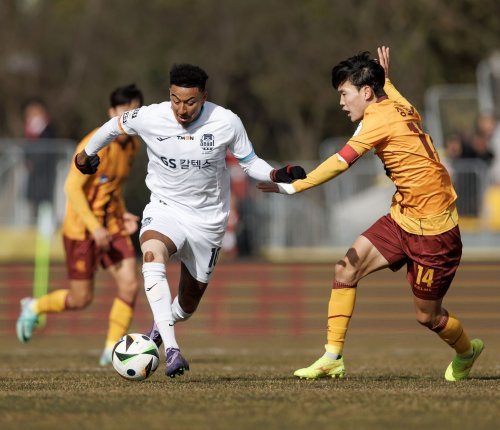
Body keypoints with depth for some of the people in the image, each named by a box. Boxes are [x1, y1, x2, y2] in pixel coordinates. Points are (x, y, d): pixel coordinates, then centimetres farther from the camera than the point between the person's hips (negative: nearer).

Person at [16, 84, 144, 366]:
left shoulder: (133, 146, 5)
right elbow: (73, 187, -21)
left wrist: (123, 214, 5)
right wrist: (94, 228, -25)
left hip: (112, 226, 7)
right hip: (82, 227, -7)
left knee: (130, 285, -9)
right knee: (81, 299, 1)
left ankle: (112, 351, 1)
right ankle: (34, 308, 30)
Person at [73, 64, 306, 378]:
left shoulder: (226, 122, -14)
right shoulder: (149, 118, -15)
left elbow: (250, 163, -1)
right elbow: (115, 126, 7)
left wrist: (277, 175, -21)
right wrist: (87, 154, 21)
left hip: (208, 219, 1)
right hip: (165, 208, -1)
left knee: (188, 305, 10)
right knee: (152, 256, -36)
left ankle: (160, 327, 49)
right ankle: (172, 351, -42)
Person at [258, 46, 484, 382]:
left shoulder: (380, 118, -19)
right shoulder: (403, 109, 5)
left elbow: (339, 164, -25)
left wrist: (293, 187, -24)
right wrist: (386, 80, 39)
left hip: (432, 228, -9)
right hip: (402, 218, 9)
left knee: (427, 315, 5)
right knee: (347, 269, -4)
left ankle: (467, 351, 35)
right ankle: (333, 358, -2)